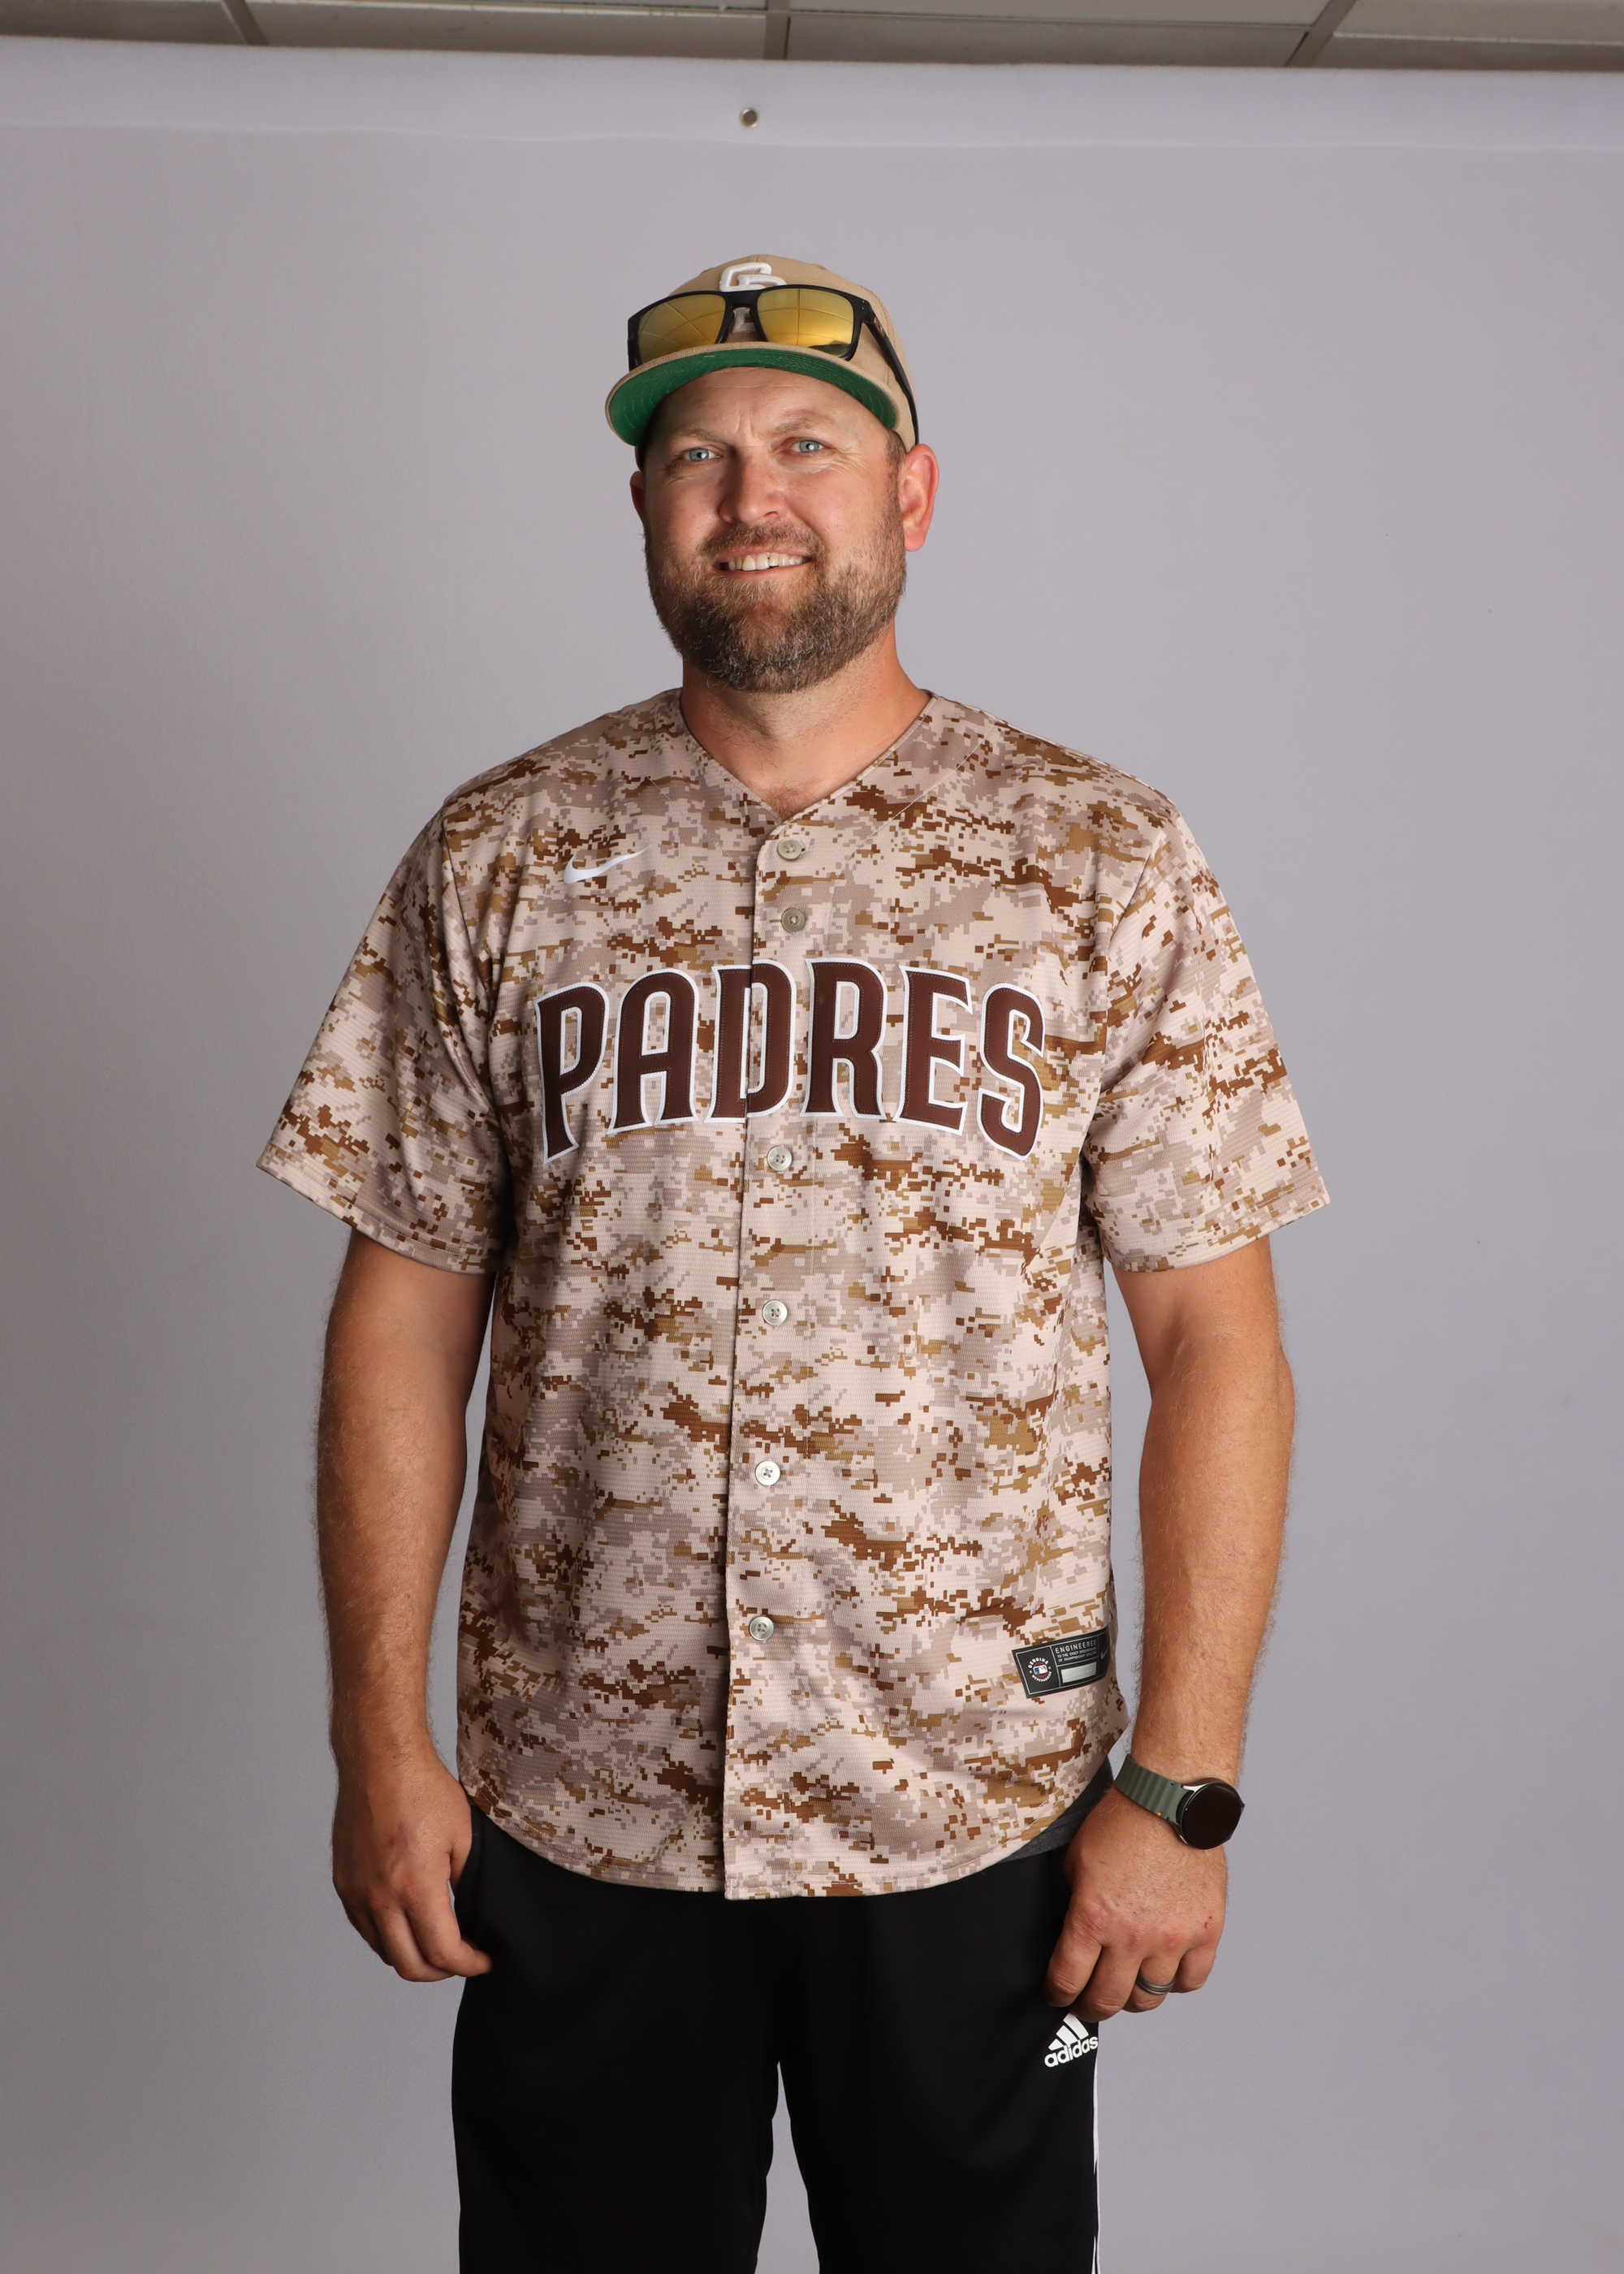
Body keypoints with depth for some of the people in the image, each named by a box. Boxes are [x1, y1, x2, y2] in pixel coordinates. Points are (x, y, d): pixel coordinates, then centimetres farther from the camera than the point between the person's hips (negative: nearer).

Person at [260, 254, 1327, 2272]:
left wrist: (1182, 1783, -7)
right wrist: (378, 1737, -2)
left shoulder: (1105, 865, -3)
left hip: (979, 1810, 0)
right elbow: (406, 1314, 2)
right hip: (571, 1813, 1)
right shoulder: (495, 861, 0)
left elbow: (1215, 1346, -4)